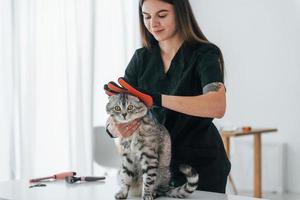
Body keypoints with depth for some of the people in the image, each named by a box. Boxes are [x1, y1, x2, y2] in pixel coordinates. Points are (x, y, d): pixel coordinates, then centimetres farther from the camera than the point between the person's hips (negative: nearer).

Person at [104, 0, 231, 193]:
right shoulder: (142, 58, 2)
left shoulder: (205, 54, -13)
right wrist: (114, 127, -29)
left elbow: (217, 106, -31)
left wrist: (156, 99, -41)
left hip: (201, 166, -4)